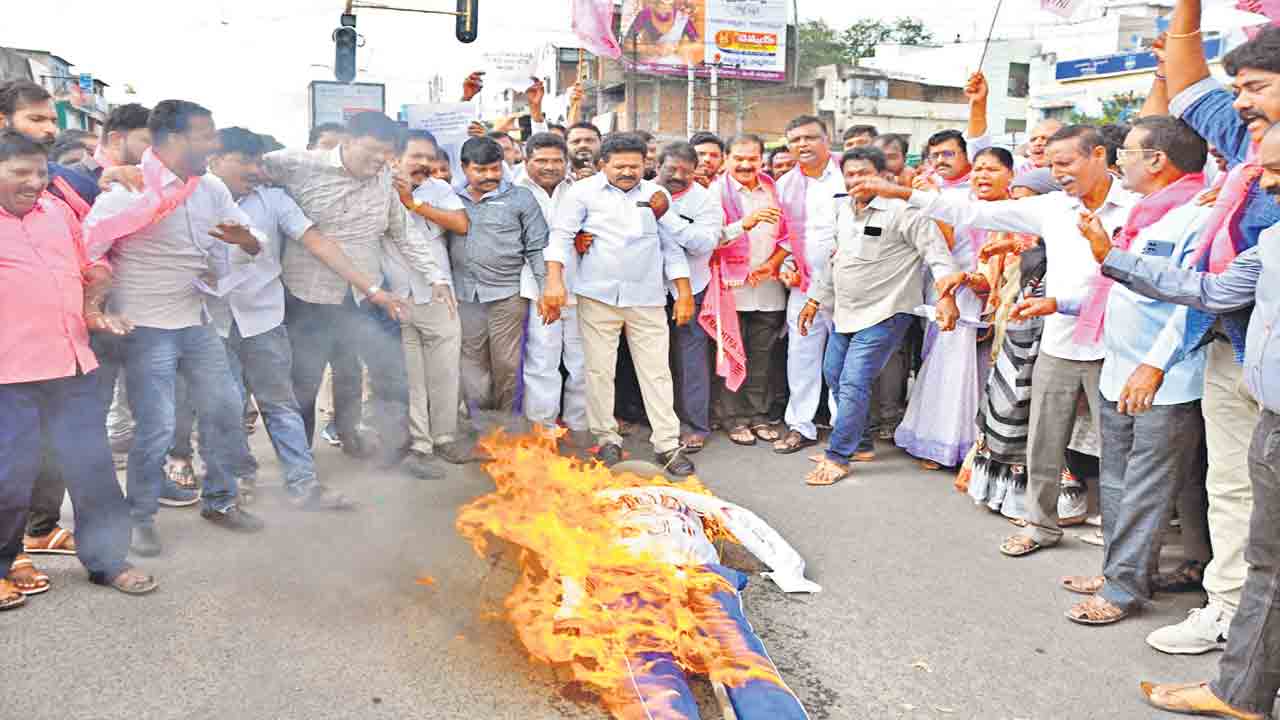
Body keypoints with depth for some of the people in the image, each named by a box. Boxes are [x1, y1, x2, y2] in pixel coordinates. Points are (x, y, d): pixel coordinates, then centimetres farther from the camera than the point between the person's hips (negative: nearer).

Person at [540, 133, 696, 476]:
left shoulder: (657, 195, 10)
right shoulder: (584, 191, 2)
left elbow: (672, 247, 12)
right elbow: (561, 235, -5)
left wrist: (684, 293, 7)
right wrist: (555, 281, -17)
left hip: (647, 299, 2)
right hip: (598, 295, -1)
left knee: (657, 372, 2)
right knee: (599, 370, 4)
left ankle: (667, 444, 9)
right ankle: (607, 439, 19)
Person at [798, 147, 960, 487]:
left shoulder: (900, 210, -16)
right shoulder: (845, 209, 9)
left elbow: (935, 248, -19)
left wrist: (946, 295, -30)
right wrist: (815, 299, 20)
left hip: (883, 313, -9)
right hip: (845, 311, 9)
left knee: (853, 384, -11)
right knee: (834, 375, 16)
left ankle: (837, 458, 2)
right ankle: (859, 442, 33)